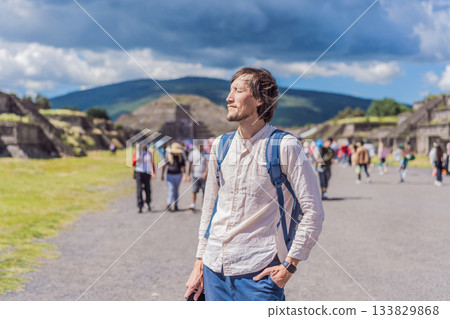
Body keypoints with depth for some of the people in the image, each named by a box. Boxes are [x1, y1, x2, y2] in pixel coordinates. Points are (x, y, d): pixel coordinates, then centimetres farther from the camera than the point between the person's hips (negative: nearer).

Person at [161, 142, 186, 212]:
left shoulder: (181, 156, 1)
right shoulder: (168, 156, -5)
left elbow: (183, 166, 4)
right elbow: (164, 166, 2)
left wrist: (184, 175, -4)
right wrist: (162, 175, 3)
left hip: (178, 175, 2)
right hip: (170, 175, -2)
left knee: (176, 190, 10)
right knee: (171, 190, -12)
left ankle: (175, 205, 17)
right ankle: (169, 205, -17)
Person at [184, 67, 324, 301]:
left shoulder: (284, 147, -8)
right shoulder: (220, 145, 8)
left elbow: (313, 212, -7)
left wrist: (290, 265, -9)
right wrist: (200, 262, 12)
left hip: (258, 272, -5)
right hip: (214, 268, 5)